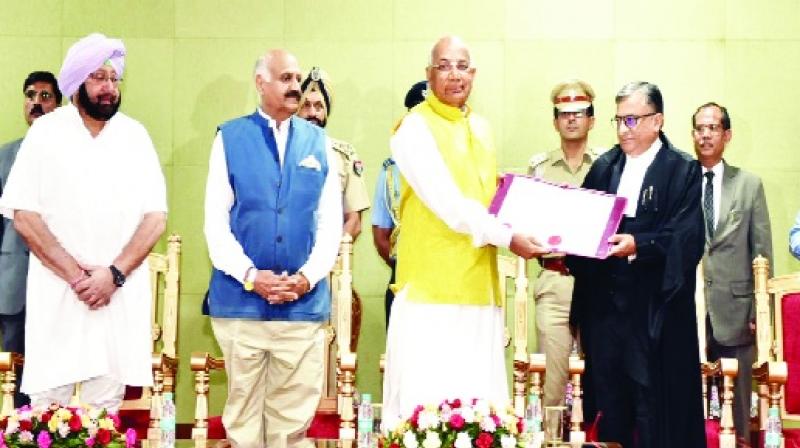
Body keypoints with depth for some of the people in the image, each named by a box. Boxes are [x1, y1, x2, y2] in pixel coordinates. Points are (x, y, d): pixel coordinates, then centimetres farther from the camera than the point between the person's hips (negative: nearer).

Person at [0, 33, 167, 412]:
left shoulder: (135, 135, 7)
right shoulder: (45, 133, 2)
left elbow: (156, 216, 2)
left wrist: (114, 273, -11)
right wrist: (76, 275, -12)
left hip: (121, 295, 1)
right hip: (56, 294, -1)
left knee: (106, 406, 1)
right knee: (48, 403, -1)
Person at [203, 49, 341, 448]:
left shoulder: (318, 142, 9)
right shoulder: (230, 138, 4)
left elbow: (331, 221, 7)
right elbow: (215, 220, 0)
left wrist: (307, 277, -7)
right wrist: (251, 276, -11)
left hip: (304, 305, 1)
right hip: (240, 302, -1)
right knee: (243, 414, 6)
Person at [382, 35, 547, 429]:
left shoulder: (481, 128, 16)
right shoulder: (415, 128, -7)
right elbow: (446, 201, -16)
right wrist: (506, 236, -14)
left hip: (479, 284, 7)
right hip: (432, 284, -7)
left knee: (479, 399, 7)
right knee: (426, 399, -4)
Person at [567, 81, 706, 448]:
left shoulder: (683, 171, -1)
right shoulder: (603, 167, 14)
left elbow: (687, 241, -11)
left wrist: (638, 245, -24)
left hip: (656, 310, -4)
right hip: (604, 305, 5)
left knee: (656, 415, -2)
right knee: (608, 414, 9)